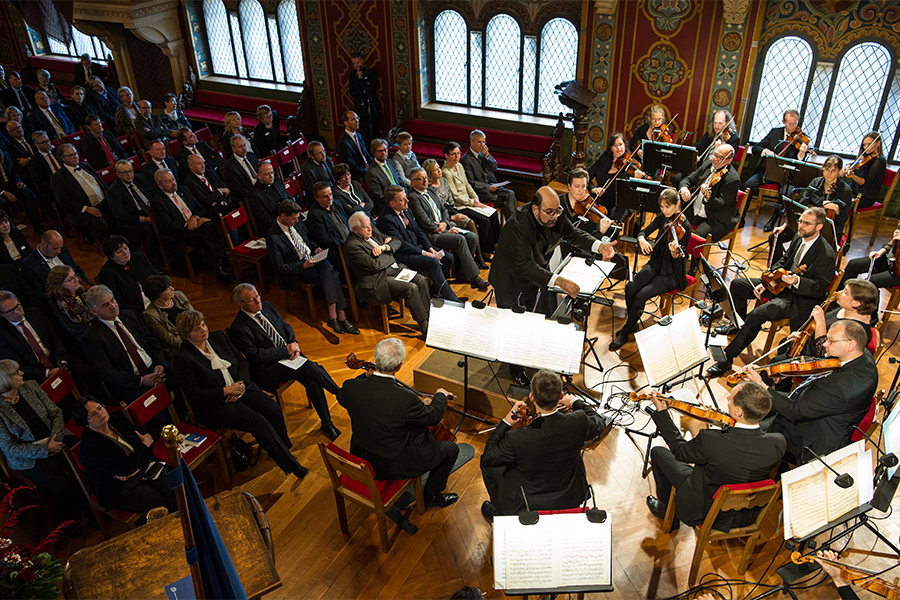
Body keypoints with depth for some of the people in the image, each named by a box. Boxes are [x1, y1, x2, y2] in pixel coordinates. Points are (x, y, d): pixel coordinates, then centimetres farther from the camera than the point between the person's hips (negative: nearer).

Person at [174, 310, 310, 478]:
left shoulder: (218, 337, 7)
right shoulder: (183, 358, -10)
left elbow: (242, 361, 10)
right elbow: (194, 394, -13)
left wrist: (240, 384, -8)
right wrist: (226, 391, -19)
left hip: (240, 387, 6)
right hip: (216, 405, -6)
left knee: (273, 409, -20)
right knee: (258, 421, -25)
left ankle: (284, 449, 1)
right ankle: (290, 464, -13)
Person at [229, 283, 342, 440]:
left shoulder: (267, 306, 8)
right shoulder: (238, 328, -13)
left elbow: (286, 327, 16)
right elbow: (255, 355, -17)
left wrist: (294, 345, -3)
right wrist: (286, 350, -16)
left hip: (289, 354, 6)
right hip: (269, 367, -6)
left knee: (312, 381, -19)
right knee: (311, 369, -26)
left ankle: (327, 424, -11)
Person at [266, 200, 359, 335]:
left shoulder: (296, 222, 2)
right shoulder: (273, 237, -17)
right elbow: (279, 267, -15)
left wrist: (315, 248, 2)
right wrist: (303, 266, -22)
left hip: (313, 257, 5)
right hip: (298, 268, -5)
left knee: (330, 274, -25)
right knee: (332, 279, -25)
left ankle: (333, 316, -24)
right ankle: (340, 316, -21)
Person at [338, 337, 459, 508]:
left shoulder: (352, 387, -21)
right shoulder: (405, 398, -35)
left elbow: (342, 398, 6)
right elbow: (433, 416, -15)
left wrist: (367, 375, 13)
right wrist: (441, 395, 6)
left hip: (362, 456, 6)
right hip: (394, 465, -6)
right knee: (451, 449, 12)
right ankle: (431, 496, 30)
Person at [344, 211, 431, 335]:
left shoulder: (373, 230, 11)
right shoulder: (352, 246, -15)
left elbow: (396, 242, 14)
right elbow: (375, 265, -22)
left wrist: (385, 247, -8)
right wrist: (389, 254, -5)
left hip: (395, 269, 9)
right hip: (378, 281, -9)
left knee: (422, 281, -11)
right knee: (411, 288, -25)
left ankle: (428, 317, -6)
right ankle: (425, 326, -16)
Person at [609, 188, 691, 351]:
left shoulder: (684, 226, -18)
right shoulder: (662, 217, 1)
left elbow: (678, 259, -20)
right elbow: (643, 232, 7)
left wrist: (675, 252, -43)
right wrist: (642, 240, -17)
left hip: (672, 274, -6)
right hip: (656, 264, 6)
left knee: (641, 295, -24)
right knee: (630, 287, -19)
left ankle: (625, 333, -6)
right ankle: (633, 324, 3)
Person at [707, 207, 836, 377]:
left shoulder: (826, 255, -23)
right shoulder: (799, 238, 1)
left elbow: (820, 288, -23)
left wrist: (797, 281, -40)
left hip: (799, 301, -9)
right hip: (782, 283, 9)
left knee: (756, 314, -30)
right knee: (737, 285, 6)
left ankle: (727, 358, -23)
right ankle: (740, 325, 28)